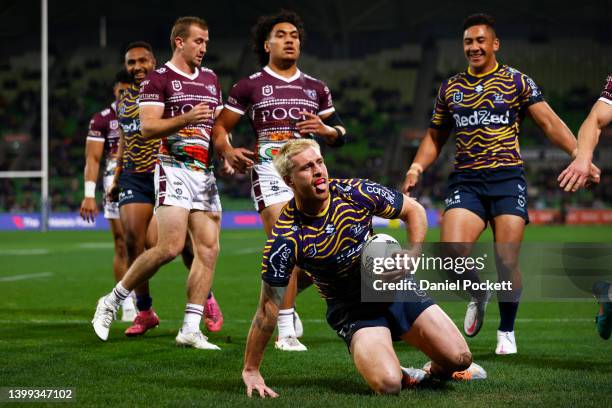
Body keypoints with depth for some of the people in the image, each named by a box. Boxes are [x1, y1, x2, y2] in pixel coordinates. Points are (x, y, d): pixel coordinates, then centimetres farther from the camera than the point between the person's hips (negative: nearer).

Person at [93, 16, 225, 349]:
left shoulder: (210, 79, 18)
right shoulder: (158, 80, -3)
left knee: (209, 250, -3)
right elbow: (147, 128, -12)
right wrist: (186, 118, -24)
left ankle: (190, 329, -1)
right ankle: (111, 302, 0)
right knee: (170, 247, -17)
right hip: (175, 169, -7)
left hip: (206, 172, 7)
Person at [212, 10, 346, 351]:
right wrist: (228, 151, -13)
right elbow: (220, 127, 7)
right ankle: (286, 332, -10)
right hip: (270, 170, -4)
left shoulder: (316, 88, 16)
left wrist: (325, 130, -4)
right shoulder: (250, 86, 5)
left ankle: (284, 302, 28)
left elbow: (340, 134, 19)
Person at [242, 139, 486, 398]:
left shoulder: (357, 192, -14)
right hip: (352, 310, -3)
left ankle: (436, 370, 31)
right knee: (388, 385, -27)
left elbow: (413, 211, 4)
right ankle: (403, 376, 11)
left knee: (459, 358, -6)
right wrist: (251, 370, -16)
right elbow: (268, 308, -17)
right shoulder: (285, 238, -22)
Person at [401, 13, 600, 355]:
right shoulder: (450, 88, 14)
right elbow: (436, 136, 22)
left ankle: (507, 332, 14)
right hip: (466, 181, 2)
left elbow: (550, 122, -2)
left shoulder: (517, 82, 4)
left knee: (507, 263, -8)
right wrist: (417, 167, 5)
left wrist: (578, 153, -16)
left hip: (507, 177, -2)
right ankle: (478, 294, 16)